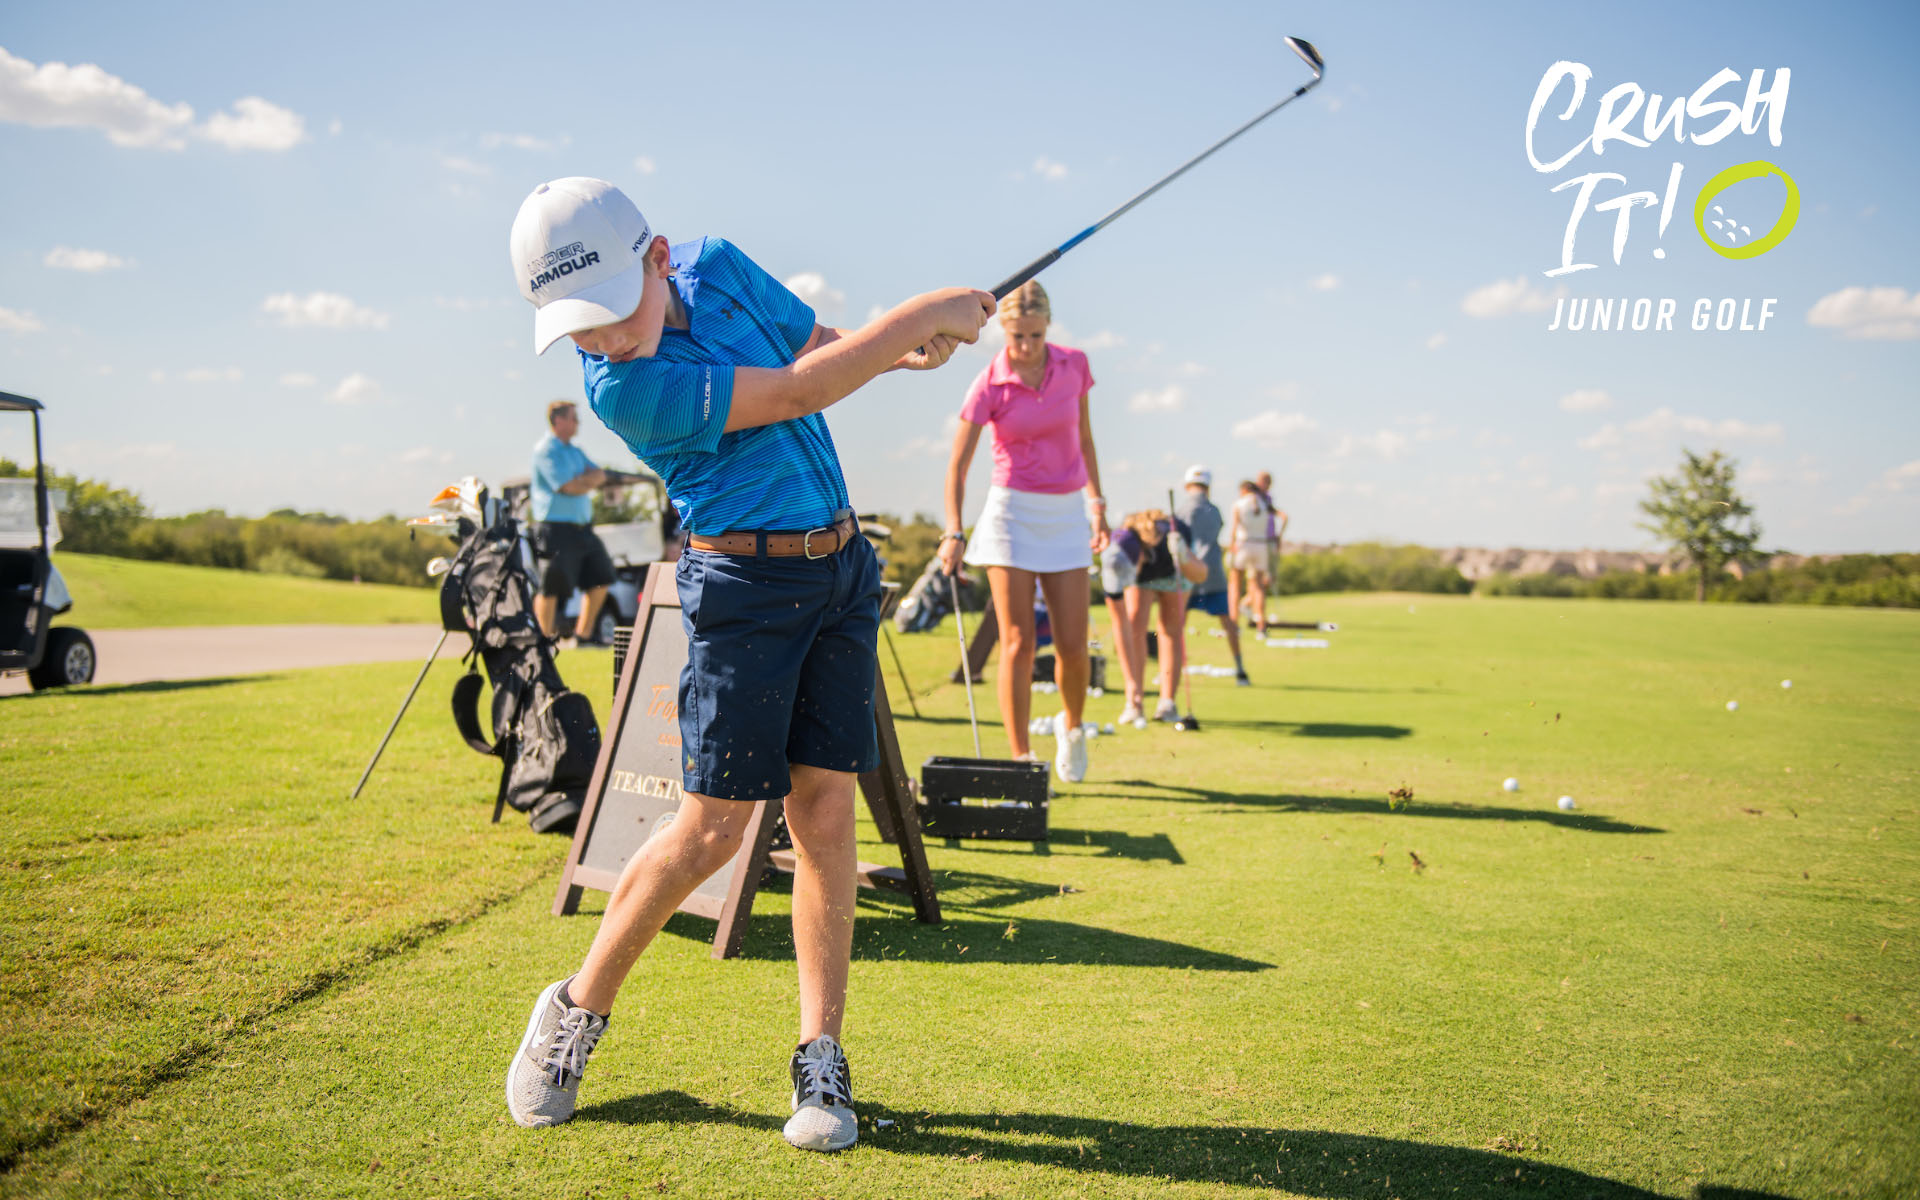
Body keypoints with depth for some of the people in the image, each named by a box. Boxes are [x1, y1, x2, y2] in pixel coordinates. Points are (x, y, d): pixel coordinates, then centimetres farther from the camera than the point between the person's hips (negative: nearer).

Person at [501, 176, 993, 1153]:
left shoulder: (717, 266, 0)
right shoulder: (622, 385, -21)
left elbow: (818, 342, 14)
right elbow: (798, 394, -22)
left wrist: (908, 349, -6)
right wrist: (920, 311, -16)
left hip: (842, 564, 6)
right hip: (744, 581, -5)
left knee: (824, 809, 0)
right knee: (714, 827, -5)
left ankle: (821, 1061, 6)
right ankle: (576, 1012, 17)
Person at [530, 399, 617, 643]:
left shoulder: (575, 451, 18)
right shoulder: (546, 450, -10)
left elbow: (600, 476, 11)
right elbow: (571, 487, -18)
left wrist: (585, 478, -9)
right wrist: (590, 479, -1)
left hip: (582, 529, 9)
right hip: (557, 530, -9)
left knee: (600, 578, 13)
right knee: (552, 588, -6)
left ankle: (583, 633, 24)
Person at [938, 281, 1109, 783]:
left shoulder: (1074, 365, 0)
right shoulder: (990, 385, -10)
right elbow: (958, 465, -11)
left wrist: (1096, 503, 10)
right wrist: (953, 532, -24)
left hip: (1065, 515, 3)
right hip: (1011, 511, -2)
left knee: (1072, 645, -1)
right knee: (1018, 642, -7)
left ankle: (1071, 724, 29)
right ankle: (1021, 759, 2)